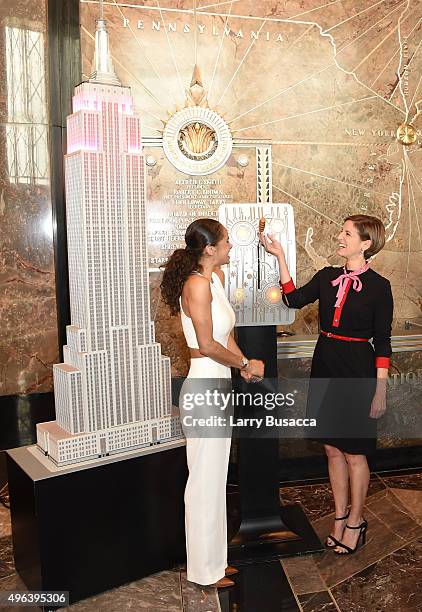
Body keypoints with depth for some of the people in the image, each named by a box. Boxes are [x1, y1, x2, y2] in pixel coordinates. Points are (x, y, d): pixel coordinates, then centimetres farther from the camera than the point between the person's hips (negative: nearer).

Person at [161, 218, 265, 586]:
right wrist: (247, 364, -8)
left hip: (218, 385, 10)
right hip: (203, 388, -10)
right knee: (206, 480, 5)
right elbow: (207, 345, -21)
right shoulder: (197, 284, -19)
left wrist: (243, 365, -1)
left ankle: (215, 559, 36)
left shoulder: (216, 277, 10)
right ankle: (205, 569, 24)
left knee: (215, 478, 19)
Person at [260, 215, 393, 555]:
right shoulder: (328, 277, 6)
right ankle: (340, 517, 31)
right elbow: (293, 299, -1)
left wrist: (381, 391, -10)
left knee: (354, 452, 7)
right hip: (325, 367, 5)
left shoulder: (378, 286, -9)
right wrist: (280, 257, -3)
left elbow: (383, 342, -8)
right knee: (333, 449, 14)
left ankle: (355, 521, 28)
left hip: (357, 372, -5)